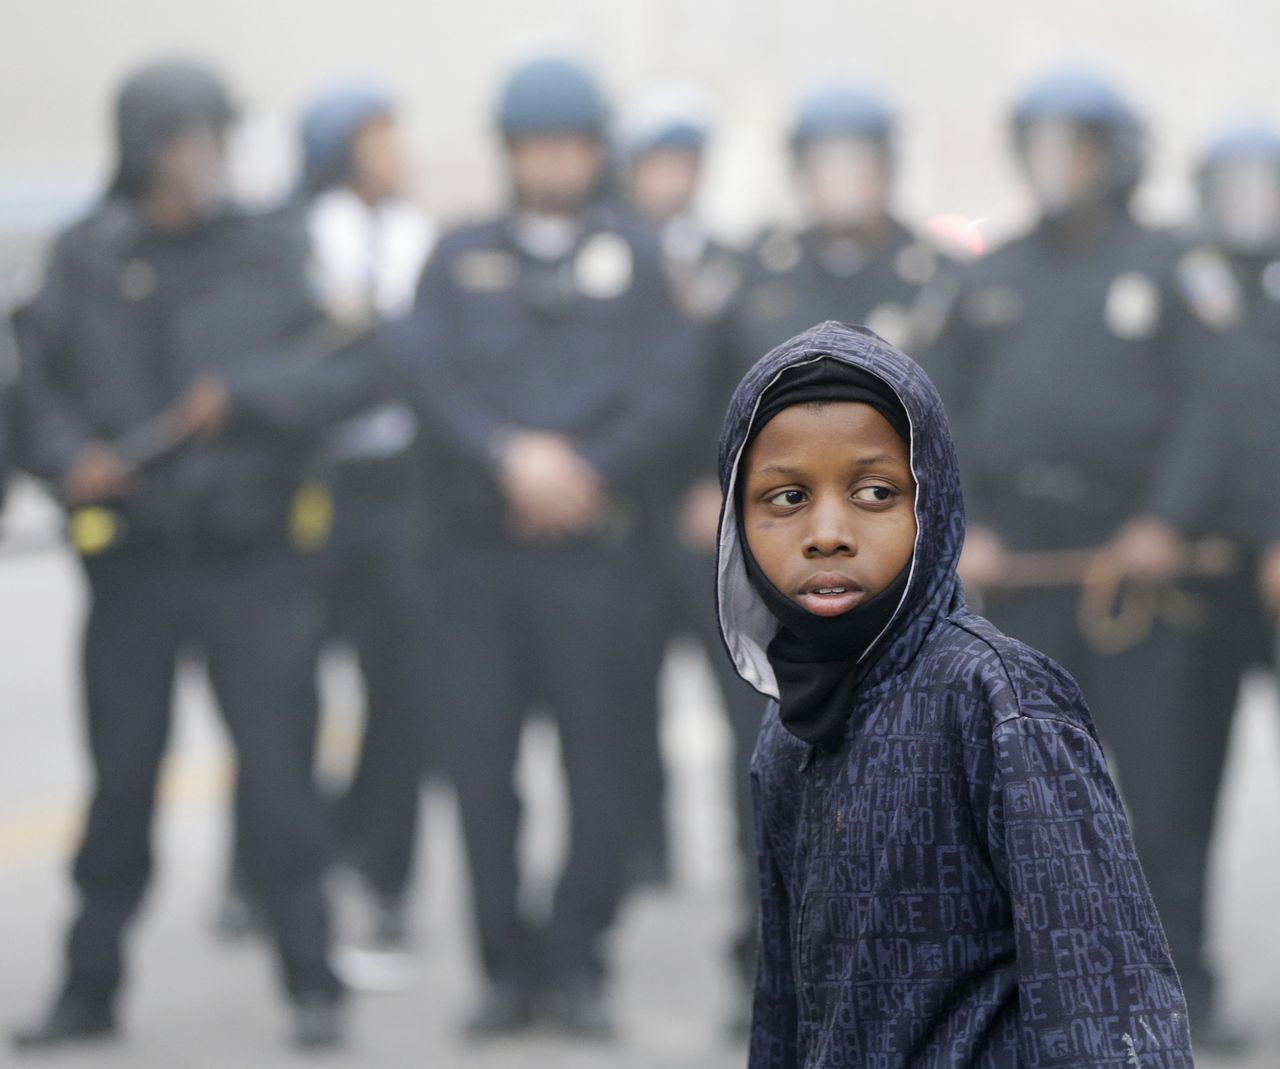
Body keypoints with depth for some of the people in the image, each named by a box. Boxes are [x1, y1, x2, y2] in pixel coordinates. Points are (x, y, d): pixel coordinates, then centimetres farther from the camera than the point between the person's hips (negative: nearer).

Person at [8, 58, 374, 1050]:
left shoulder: (278, 252, 2)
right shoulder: (87, 260, 6)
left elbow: (346, 371, -6)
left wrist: (243, 393, -18)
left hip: (254, 557, -2)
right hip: (131, 557, 2)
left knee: (278, 771, -4)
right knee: (120, 775, 7)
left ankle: (313, 984, 4)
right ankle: (90, 987, 17)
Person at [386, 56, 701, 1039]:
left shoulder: (635, 258, 10)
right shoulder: (460, 262, 15)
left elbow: (667, 394, 0)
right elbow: (428, 378, 0)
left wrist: (590, 474, -12)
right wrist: (509, 454, -14)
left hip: (591, 544, -1)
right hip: (473, 549, 2)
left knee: (595, 757, -3)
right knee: (479, 761, -1)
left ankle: (578, 963, 6)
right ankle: (508, 967, 8)